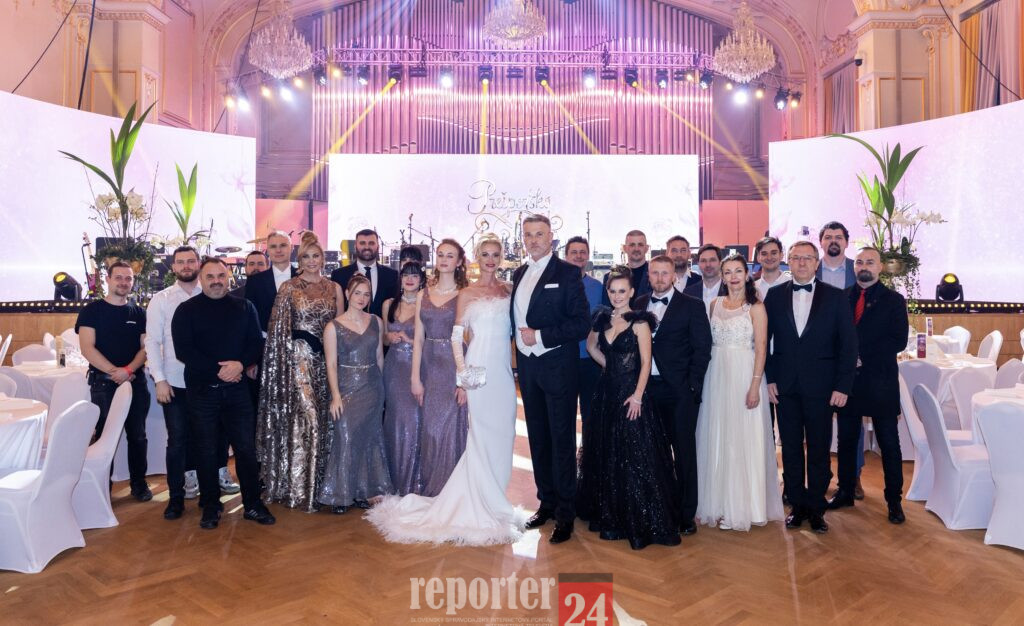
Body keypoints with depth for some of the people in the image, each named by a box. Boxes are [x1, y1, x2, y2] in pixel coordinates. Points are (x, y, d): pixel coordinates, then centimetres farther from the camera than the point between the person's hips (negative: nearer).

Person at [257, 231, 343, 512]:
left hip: (326, 359, 4)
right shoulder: (289, 287, 1)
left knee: (323, 419, 7)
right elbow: (278, 326, 0)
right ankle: (298, 487, 2)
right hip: (298, 357, -4)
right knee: (306, 417, -10)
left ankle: (319, 481, 20)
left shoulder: (334, 288, 10)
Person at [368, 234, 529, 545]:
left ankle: (494, 501, 23)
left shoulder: (508, 290, 10)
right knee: (482, 435, -1)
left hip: (505, 371, 4)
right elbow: (456, 337, -2)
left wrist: (516, 371, 7)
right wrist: (462, 375, -10)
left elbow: (512, 330, 13)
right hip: (479, 370, -4)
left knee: (502, 436, 8)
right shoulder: (467, 294, 0)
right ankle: (485, 507, 12)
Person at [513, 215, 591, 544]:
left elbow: (581, 323, -14)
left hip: (557, 367, -6)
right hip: (527, 366, 6)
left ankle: (565, 513, 12)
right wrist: (521, 341, 3)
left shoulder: (568, 273, -8)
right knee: (538, 438, 14)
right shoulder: (519, 274, 11)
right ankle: (547, 502, 28)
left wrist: (540, 336, -17)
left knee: (562, 440, 1)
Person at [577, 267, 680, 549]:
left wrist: (637, 396, -21)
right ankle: (612, 517, 26)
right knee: (606, 455, 12)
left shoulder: (639, 322, -9)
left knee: (635, 457, -2)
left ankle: (642, 521, 9)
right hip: (607, 392, 6)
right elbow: (591, 346, 24)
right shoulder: (603, 319, 8)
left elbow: (646, 362, -13)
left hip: (630, 393, -6)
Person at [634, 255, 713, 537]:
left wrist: (692, 386, -9)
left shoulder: (692, 306, 0)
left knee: (684, 451, 5)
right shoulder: (638, 305, 10)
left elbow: (702, 348, -2)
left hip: (679, 390, -3)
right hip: (647, 387, 3)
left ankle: (686, 513, 17)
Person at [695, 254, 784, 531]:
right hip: (716, 376, 5)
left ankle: (743, 507, 11)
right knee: (716, 439, 8)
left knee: (743, 440, 0)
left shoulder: (756, 307, -3)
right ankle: (720, 504, 20)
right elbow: (709, 341, 12)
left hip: (744, 376, -5)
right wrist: (701, 378, 5)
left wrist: (755, 386, -16)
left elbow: (761, 349, -8)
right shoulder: (715, 304, 11)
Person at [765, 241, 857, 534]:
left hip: (821, 387, -1)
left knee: (819, 450, 6)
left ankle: (816, 508, 20)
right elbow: (764, 340, 5)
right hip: (785, 387, 1)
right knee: (791, 449, 9)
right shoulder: (774, 296, 5)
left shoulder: (835, 297, 1)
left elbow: (848, 345, -1)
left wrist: (842, 386, -7)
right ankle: (797, 505, 22)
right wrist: (769, 378, -2)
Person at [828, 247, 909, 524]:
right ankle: (845, 492, 23)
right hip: (847, 379, 3)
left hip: (880, 381, -3)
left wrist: (864, 357, -14)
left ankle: (894, 499, 16)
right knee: (846, 439, 11)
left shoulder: (893, 300, 1)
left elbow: (899, 341, -7)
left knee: (889, 443, 5)